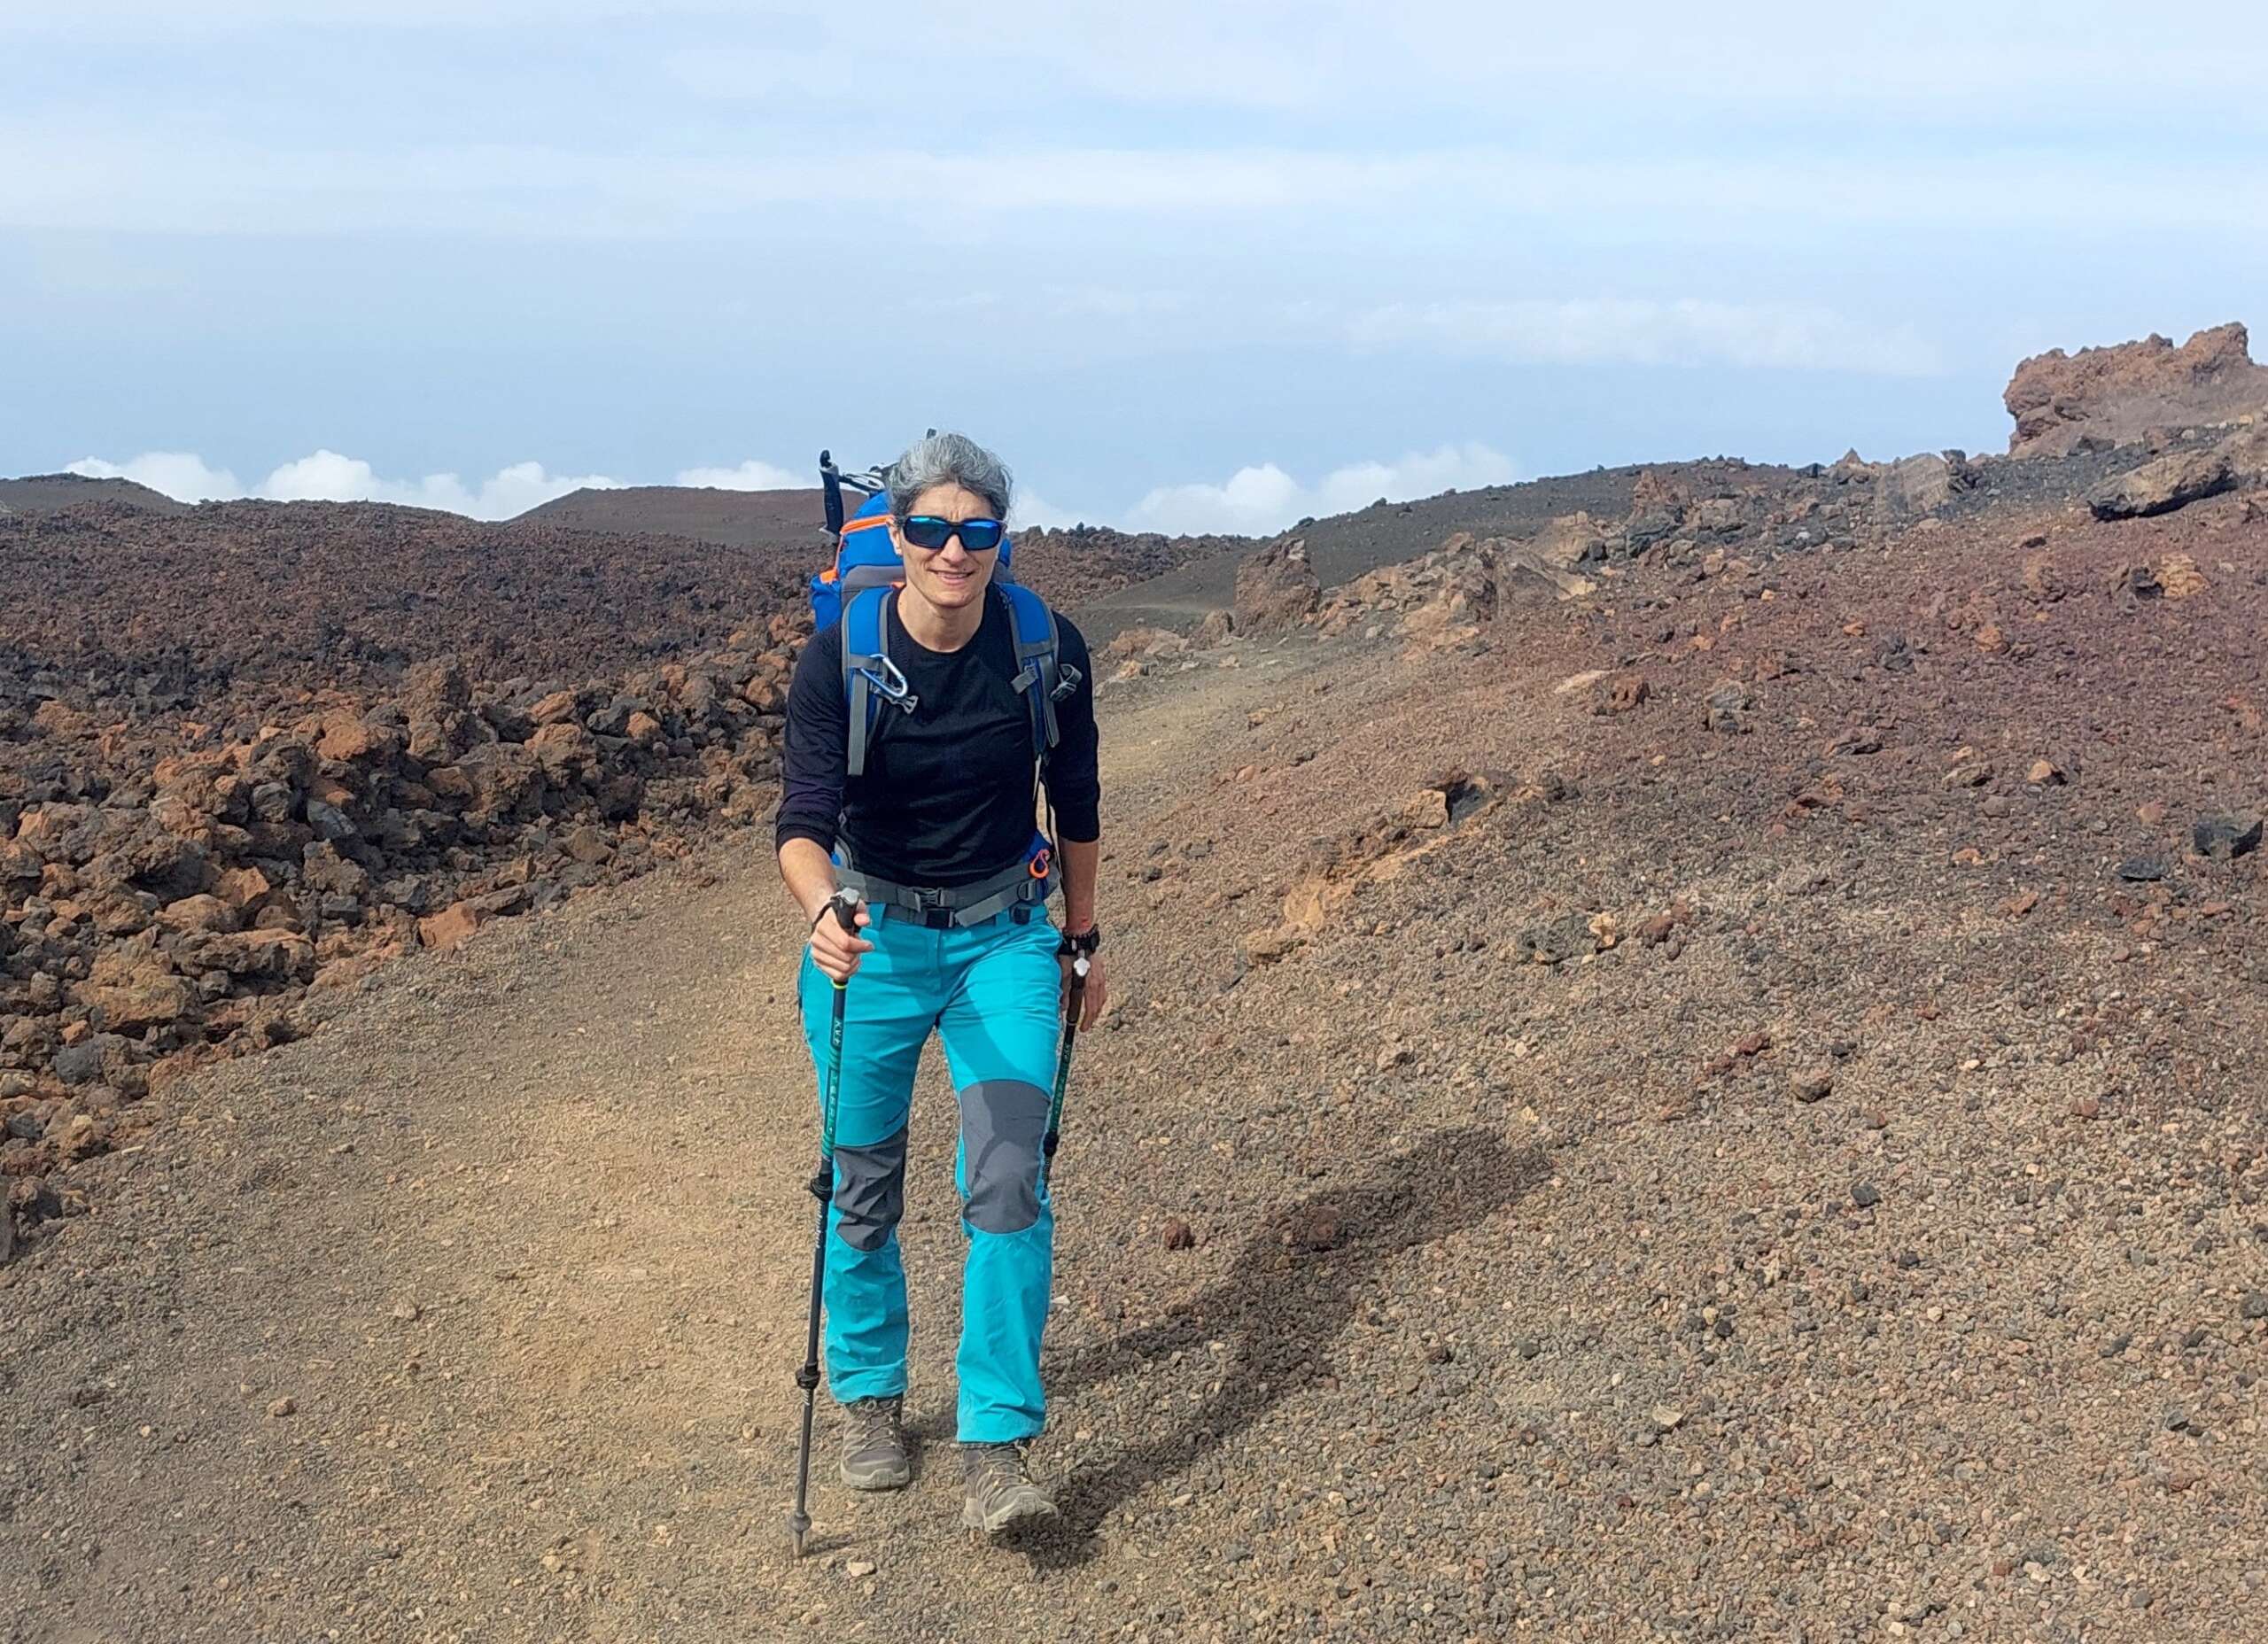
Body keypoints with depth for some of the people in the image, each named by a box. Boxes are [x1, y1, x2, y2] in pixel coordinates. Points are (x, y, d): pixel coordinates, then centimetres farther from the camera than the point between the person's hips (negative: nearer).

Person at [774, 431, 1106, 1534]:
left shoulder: (1049, 653, -12)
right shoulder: (839, 660, -17)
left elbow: (1076, 805, 3)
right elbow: (804, 819, -24)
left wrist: (1083, 942, 11)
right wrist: (821, 911, -45)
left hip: (1002, 936, 0)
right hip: (870, 937, 0)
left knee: (1008, 1179, -12)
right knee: (864, 1186, 10)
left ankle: (997, 1450, -3)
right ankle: (869, 1399, 33)